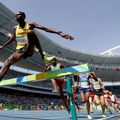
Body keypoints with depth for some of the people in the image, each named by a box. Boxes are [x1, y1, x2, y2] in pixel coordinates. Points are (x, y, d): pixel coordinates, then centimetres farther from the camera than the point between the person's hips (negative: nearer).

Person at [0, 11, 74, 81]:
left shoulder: (30, 25, -4)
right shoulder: (15, 28, 10)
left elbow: (44, 28, -17)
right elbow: (12, 39, 29)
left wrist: (59, 32, -30)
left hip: (29, 49, -5)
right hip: (20, 51, 5)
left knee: (30, 32, -29)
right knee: (7, 62, -12)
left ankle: (41, 53, -28)